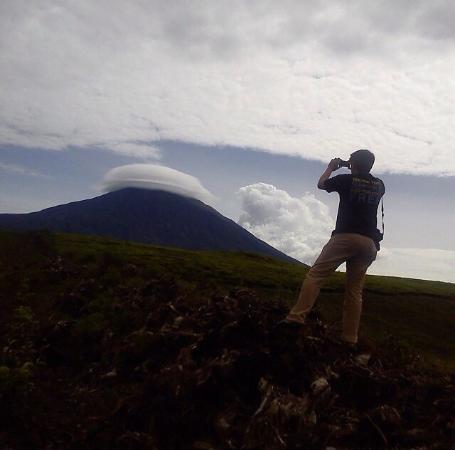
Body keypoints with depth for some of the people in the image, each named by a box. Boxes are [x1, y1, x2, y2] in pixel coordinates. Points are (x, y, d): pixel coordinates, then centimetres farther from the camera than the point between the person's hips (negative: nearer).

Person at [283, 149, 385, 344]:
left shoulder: (347, 179, 3)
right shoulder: (379, 185, 15)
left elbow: (321, 184, 19)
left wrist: (331, 167, 33)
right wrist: (361, 171, 39)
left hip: (345, 236, -5)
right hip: (369, 242, 5)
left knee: (315, 274, -6)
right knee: (355, 290, 8)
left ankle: (297, 316, -19)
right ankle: (350, 336, 6)